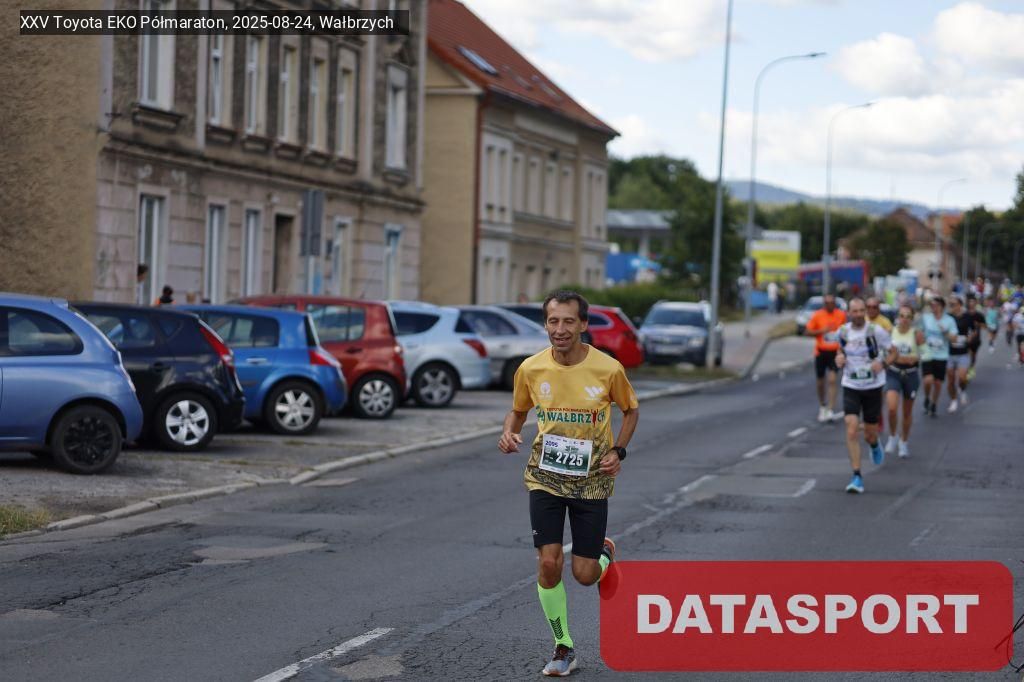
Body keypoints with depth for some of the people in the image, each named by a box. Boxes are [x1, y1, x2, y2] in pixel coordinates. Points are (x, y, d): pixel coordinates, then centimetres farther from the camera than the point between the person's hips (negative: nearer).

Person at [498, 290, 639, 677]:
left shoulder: (608, 369, -13)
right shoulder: (531, 369, -8)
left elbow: (631, 410, 6)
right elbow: (518, 411, 10)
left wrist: (618, 451, -8)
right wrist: (509, 433, -11)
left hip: (591, 481, -1)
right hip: (545, 478, 1)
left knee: (584, 574, 0)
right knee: (548, 563, -10)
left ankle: (604, 554, 39)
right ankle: (563, 649, 9)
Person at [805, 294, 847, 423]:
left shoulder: (841, 315, 1)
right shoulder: (817, 315, -5)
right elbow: (807, 332, -4)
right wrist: (822, 331, -18)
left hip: (835, 352, 0)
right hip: (821, 352, 0)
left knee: (832, 380, -13)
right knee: (821, 382, 11)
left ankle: (831, 410, -15)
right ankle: (822, 407, 32)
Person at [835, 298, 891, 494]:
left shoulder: (876, 331, -12)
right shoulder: (843, 331, -1)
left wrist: (882, 363, -22)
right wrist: (839, 358, -3)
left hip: (873, 387, -1)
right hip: (851, 387, 1)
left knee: (870, 433, 9)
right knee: (852, 430, -15)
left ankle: (874, 445, 50)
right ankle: (857, 477, -10)